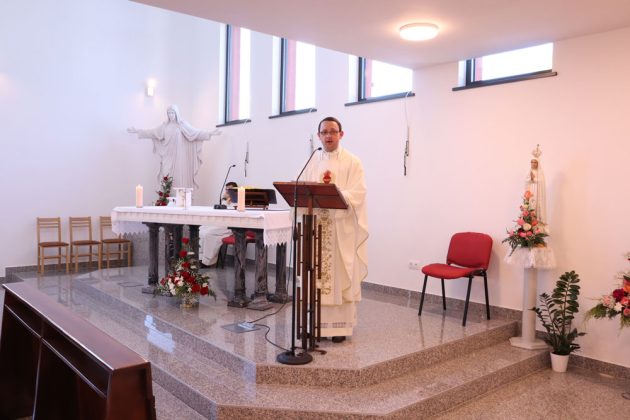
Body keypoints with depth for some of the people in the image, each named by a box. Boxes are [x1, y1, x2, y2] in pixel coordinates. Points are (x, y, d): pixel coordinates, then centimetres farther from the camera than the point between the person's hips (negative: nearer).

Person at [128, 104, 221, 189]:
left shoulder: (183, 124, 2)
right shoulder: (165, 126, 13)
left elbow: (195, 132, -3)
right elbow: (153, 132, 15)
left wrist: (210, 133, -12)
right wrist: (137, 131, 14)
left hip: (179, 156, -3)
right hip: (168, 156, 3)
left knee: (180, 176, -8)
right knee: (167, 177, -3)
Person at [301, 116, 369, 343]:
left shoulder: (352, 162, 0)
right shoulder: (312, 162, 12)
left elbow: (357, 194, -11)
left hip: (342, 228, -3)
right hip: (316, 225, 3)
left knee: (341, 276, 1)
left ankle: (341, 325, 10)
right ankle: (318, 323, 15)